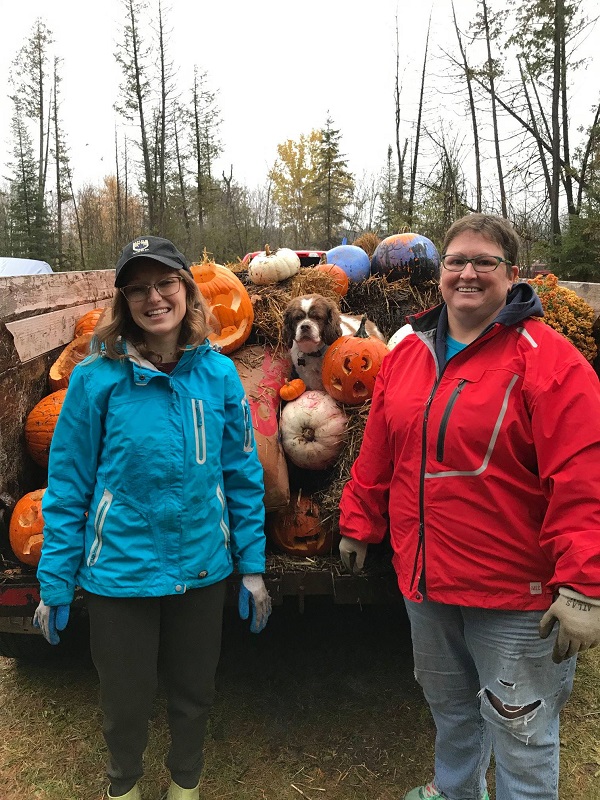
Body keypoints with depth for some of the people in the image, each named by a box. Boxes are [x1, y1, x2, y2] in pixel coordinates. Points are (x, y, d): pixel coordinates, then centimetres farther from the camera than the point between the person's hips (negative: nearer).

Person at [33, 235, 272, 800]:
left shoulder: (218, 373, -5)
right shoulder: (97, 377, -12)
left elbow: (243, 474, 0)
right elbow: (68, 485, -6)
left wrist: (252, 565, 1)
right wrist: (55, 584, -3)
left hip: (202, 568, 2)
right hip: (119, 571, -2)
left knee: (193, 694, 21)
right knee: (126, 701, 18)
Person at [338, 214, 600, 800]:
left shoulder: (548, 360, -14)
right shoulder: (407, 353, 4)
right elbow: (377, 457, 10)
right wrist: (358, 524, 14)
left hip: (515, 596, -6)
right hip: (424, 580, 6)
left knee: (520, 731, 10)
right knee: (448, 703, 27)